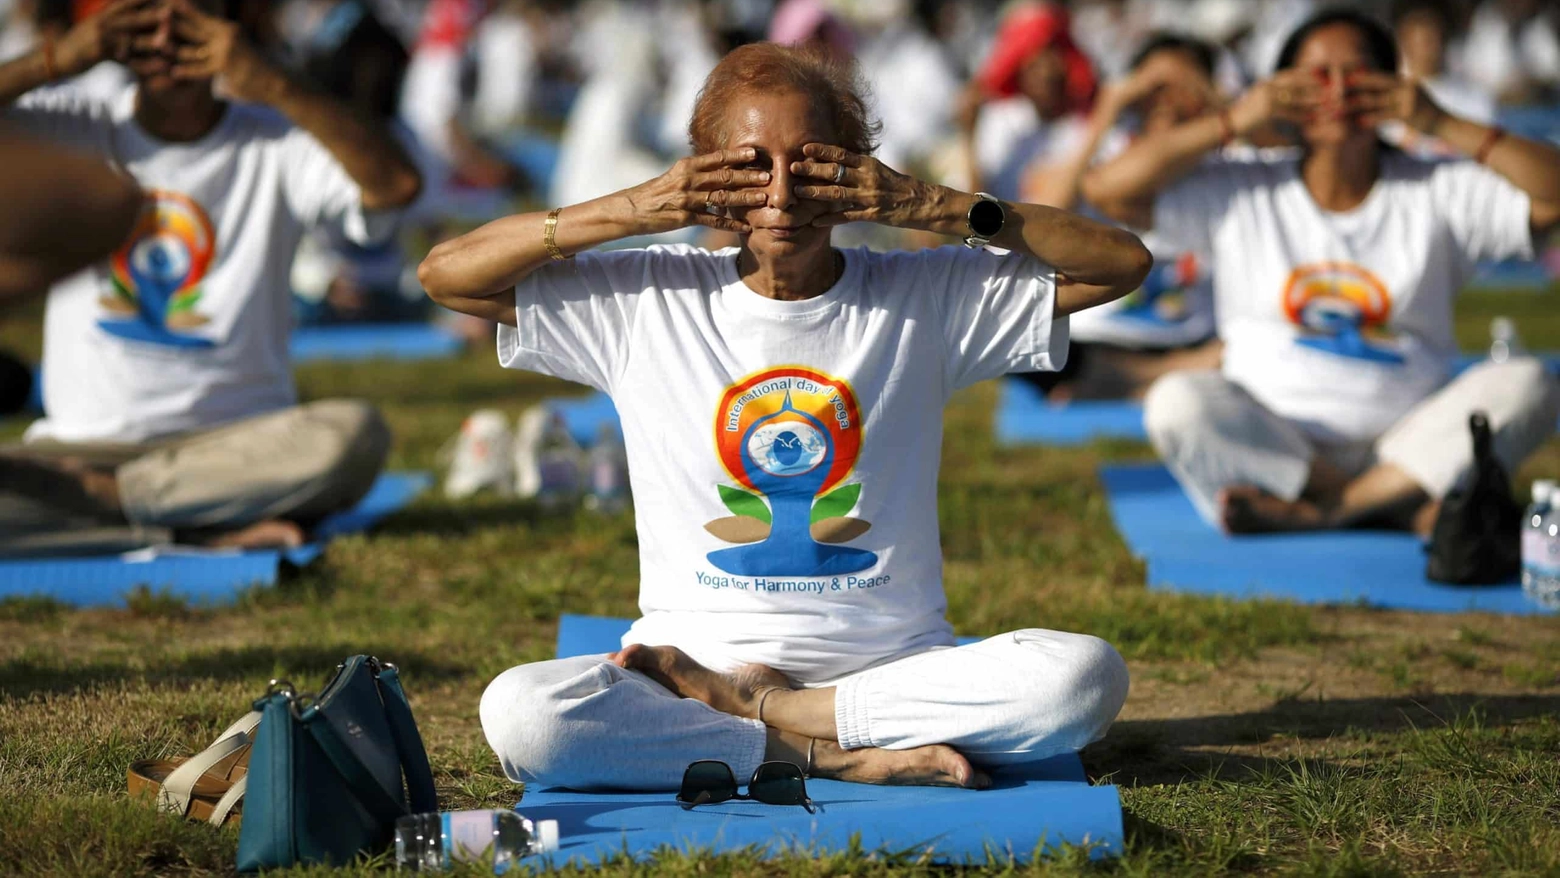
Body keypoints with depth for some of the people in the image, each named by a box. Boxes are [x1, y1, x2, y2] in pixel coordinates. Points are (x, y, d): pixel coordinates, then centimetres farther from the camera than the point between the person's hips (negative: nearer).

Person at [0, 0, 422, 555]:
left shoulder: (273, 145, 4)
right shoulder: (73, 133, 8)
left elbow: (398, 185, -14)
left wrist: (270, 87, -17)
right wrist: (54, 61, -9)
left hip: (240, 438, 1)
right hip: (86, 441, 0)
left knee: (356, 432, -32)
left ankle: (104, 493, -21)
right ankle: (218, 526, -25)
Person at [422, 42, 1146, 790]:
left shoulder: (927, 299, 6)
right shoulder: (642, 302, 5)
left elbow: (1122, 262, 2)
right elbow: (446, 273, 2)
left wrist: (931, 208, -5)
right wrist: (629, 211, -5)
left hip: (891, 665, 1)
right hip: (694, 658, -1)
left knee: (1086, 674, -29)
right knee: (519, 713, -31)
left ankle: (759, 708, -15)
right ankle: (836, 754, -20)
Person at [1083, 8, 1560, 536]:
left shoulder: (1439, 193, 9)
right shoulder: (1242, 196, 9)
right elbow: (1106, 187, 0)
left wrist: (1442, 126, -5)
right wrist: (1232, 123, -1)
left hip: (1405, 450, 0)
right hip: (1264, 445, 0)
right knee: (1177, 401, -30)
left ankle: (1325, 507, -29)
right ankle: (1406, 508, -26)